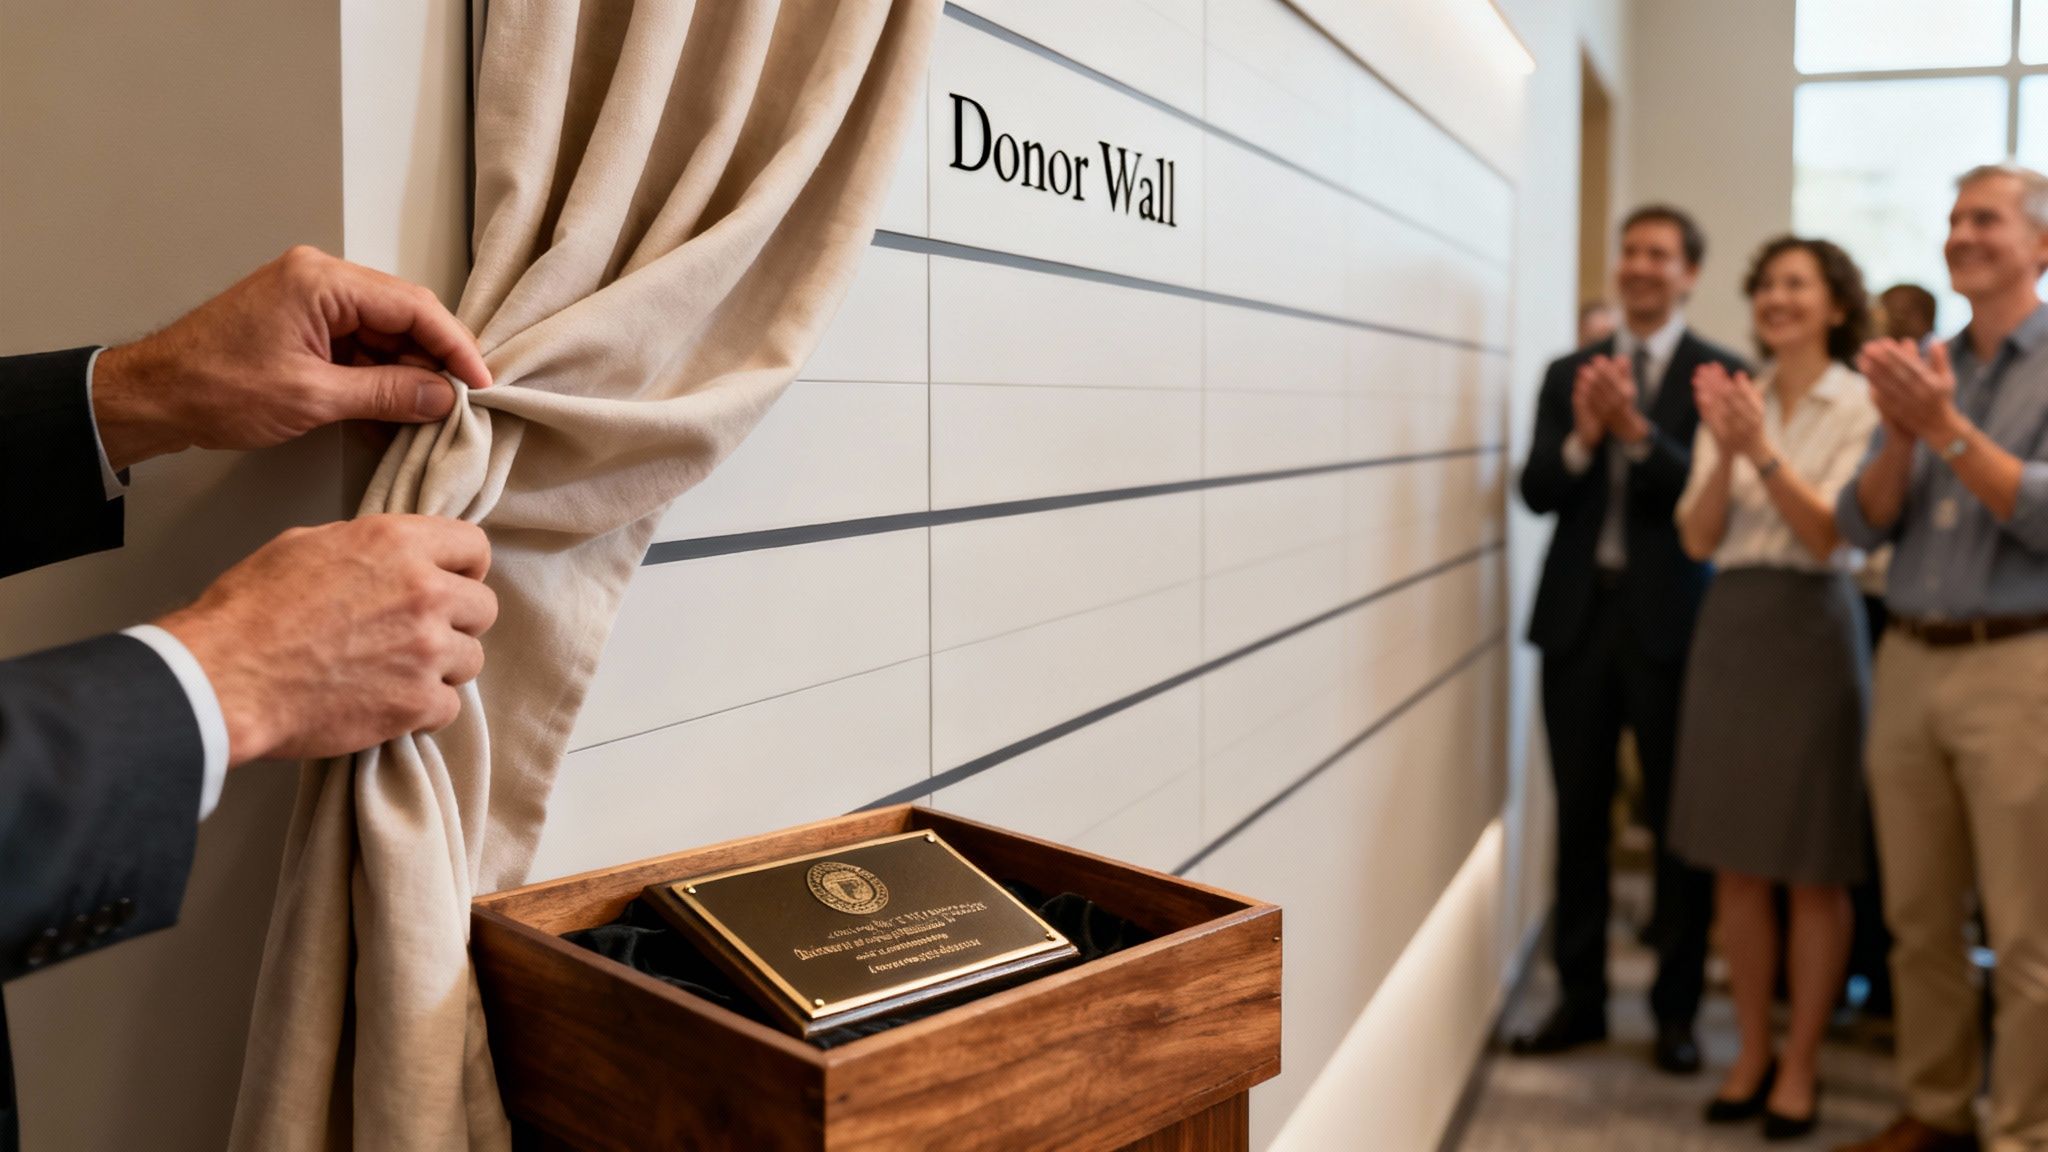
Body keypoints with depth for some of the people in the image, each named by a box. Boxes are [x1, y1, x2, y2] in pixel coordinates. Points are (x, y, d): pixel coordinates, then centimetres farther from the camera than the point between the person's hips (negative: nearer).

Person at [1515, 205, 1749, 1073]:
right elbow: (1536, 491, 0)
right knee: (1578, 815, 9)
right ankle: (1580, 999, 22)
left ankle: (1676, 1009, 20)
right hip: (1578, 614, 3)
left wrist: (1637, 431, -25)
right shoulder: (1568, 373, 10)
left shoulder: (1721, 374, 0)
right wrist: (1582, 436, -17)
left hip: (1670, 620, -3)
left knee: (1679, 822, 6)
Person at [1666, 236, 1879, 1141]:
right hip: (1731, 627, 4)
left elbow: (1829, 535, -12)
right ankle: (1751, 1052, 23)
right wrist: (1725, 454, -15)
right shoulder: (1732, 400, 8)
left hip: (1812, 631, -4)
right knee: (1735, 866, 9)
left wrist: (1764, 450, -24)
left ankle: (1800, 1066, 17)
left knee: (1815, 872, 5)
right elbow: (1699, 539, 1)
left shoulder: (1861, 406, -3)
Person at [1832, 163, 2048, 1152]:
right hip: (1909, 662, 5)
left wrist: (1947, 429, -18)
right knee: (1919, 921, 11)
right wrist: (1901, 434, -10)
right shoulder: (1925, 366, 13)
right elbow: (1862, 527, 6)